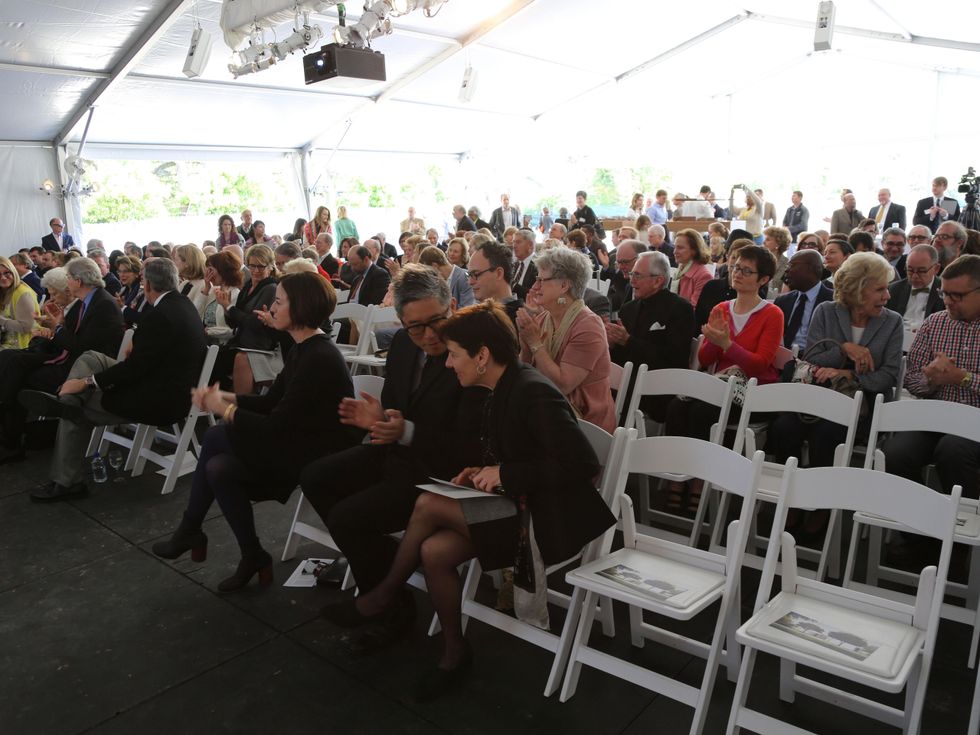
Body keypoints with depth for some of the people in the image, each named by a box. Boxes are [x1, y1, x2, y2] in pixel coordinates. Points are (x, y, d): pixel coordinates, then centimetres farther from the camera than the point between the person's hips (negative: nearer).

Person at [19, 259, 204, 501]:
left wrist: (88, 382, -14)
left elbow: (135, 366, -21)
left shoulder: (161, 315, -23)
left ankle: (66, 481, 15)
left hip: (160, 400, -9)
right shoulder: (183, 304, 6)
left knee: (75, 412, 3)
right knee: (89, 359, 7)